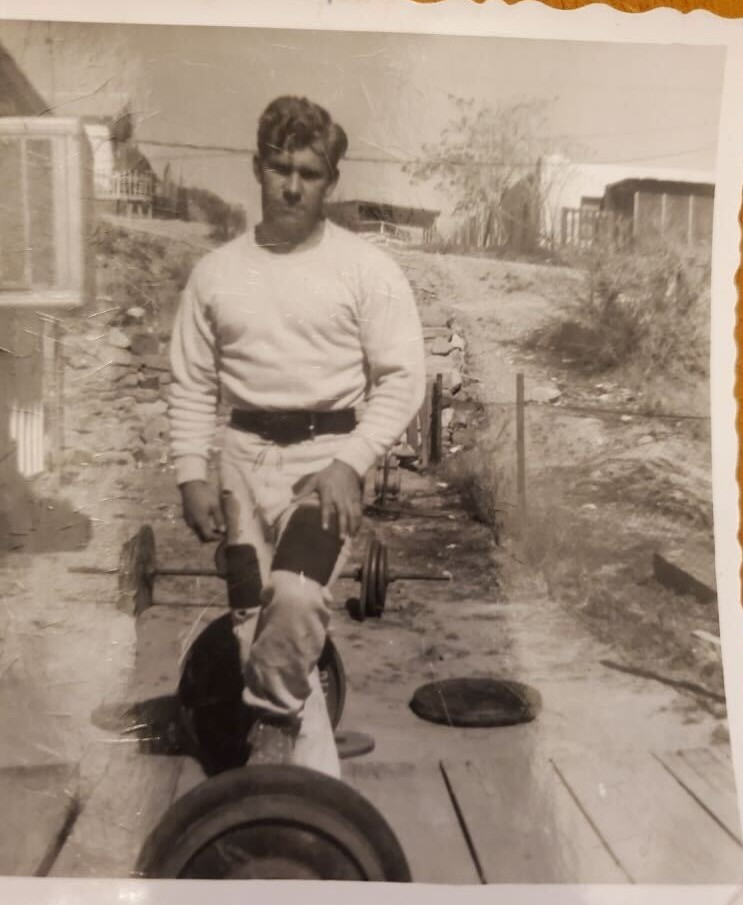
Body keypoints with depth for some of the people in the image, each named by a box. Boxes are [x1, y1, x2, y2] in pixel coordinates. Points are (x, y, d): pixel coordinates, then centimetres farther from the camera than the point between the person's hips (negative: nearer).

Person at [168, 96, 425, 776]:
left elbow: (403, 379, -5)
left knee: (296, 596, -26)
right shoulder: (216, 272, 7)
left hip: (329, 452, -3)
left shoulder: (367, 269, -2)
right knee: (254, 620, 5)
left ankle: (267, 738, -3)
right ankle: (314, 776, 21)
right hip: (245, 455, 4)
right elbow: (192, 384, 10)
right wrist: (192, 474, -1)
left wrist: (350, 463, -16)